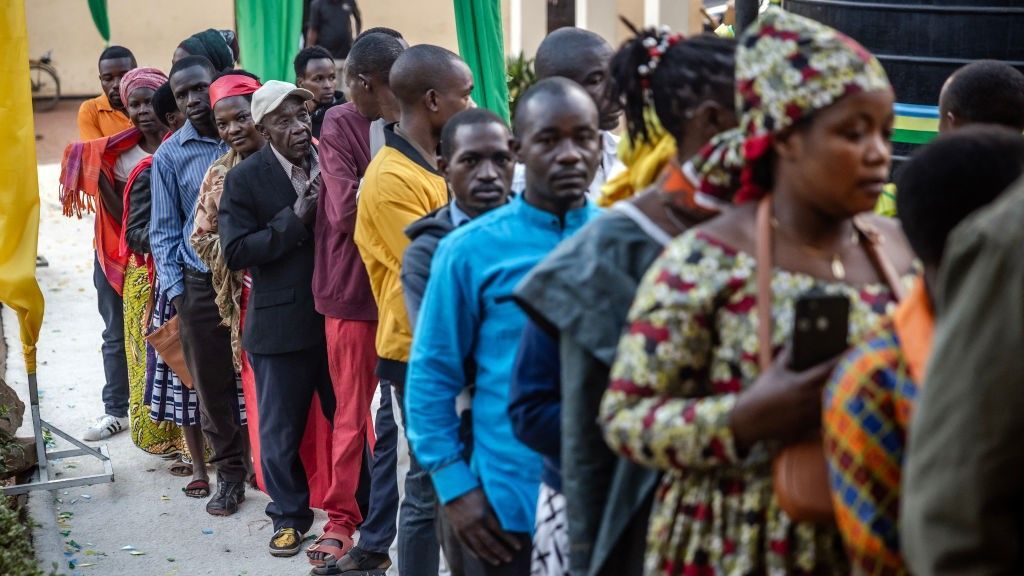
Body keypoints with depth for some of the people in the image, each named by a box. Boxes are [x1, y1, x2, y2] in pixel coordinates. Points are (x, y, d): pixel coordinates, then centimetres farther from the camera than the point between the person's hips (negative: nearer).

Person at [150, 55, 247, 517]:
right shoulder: (170, 156, 3)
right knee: (212, 385, 8)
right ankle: (229, 474, 22)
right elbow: (164, 231, 7)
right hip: (201, 283, 1)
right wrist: (174, 292, 0)